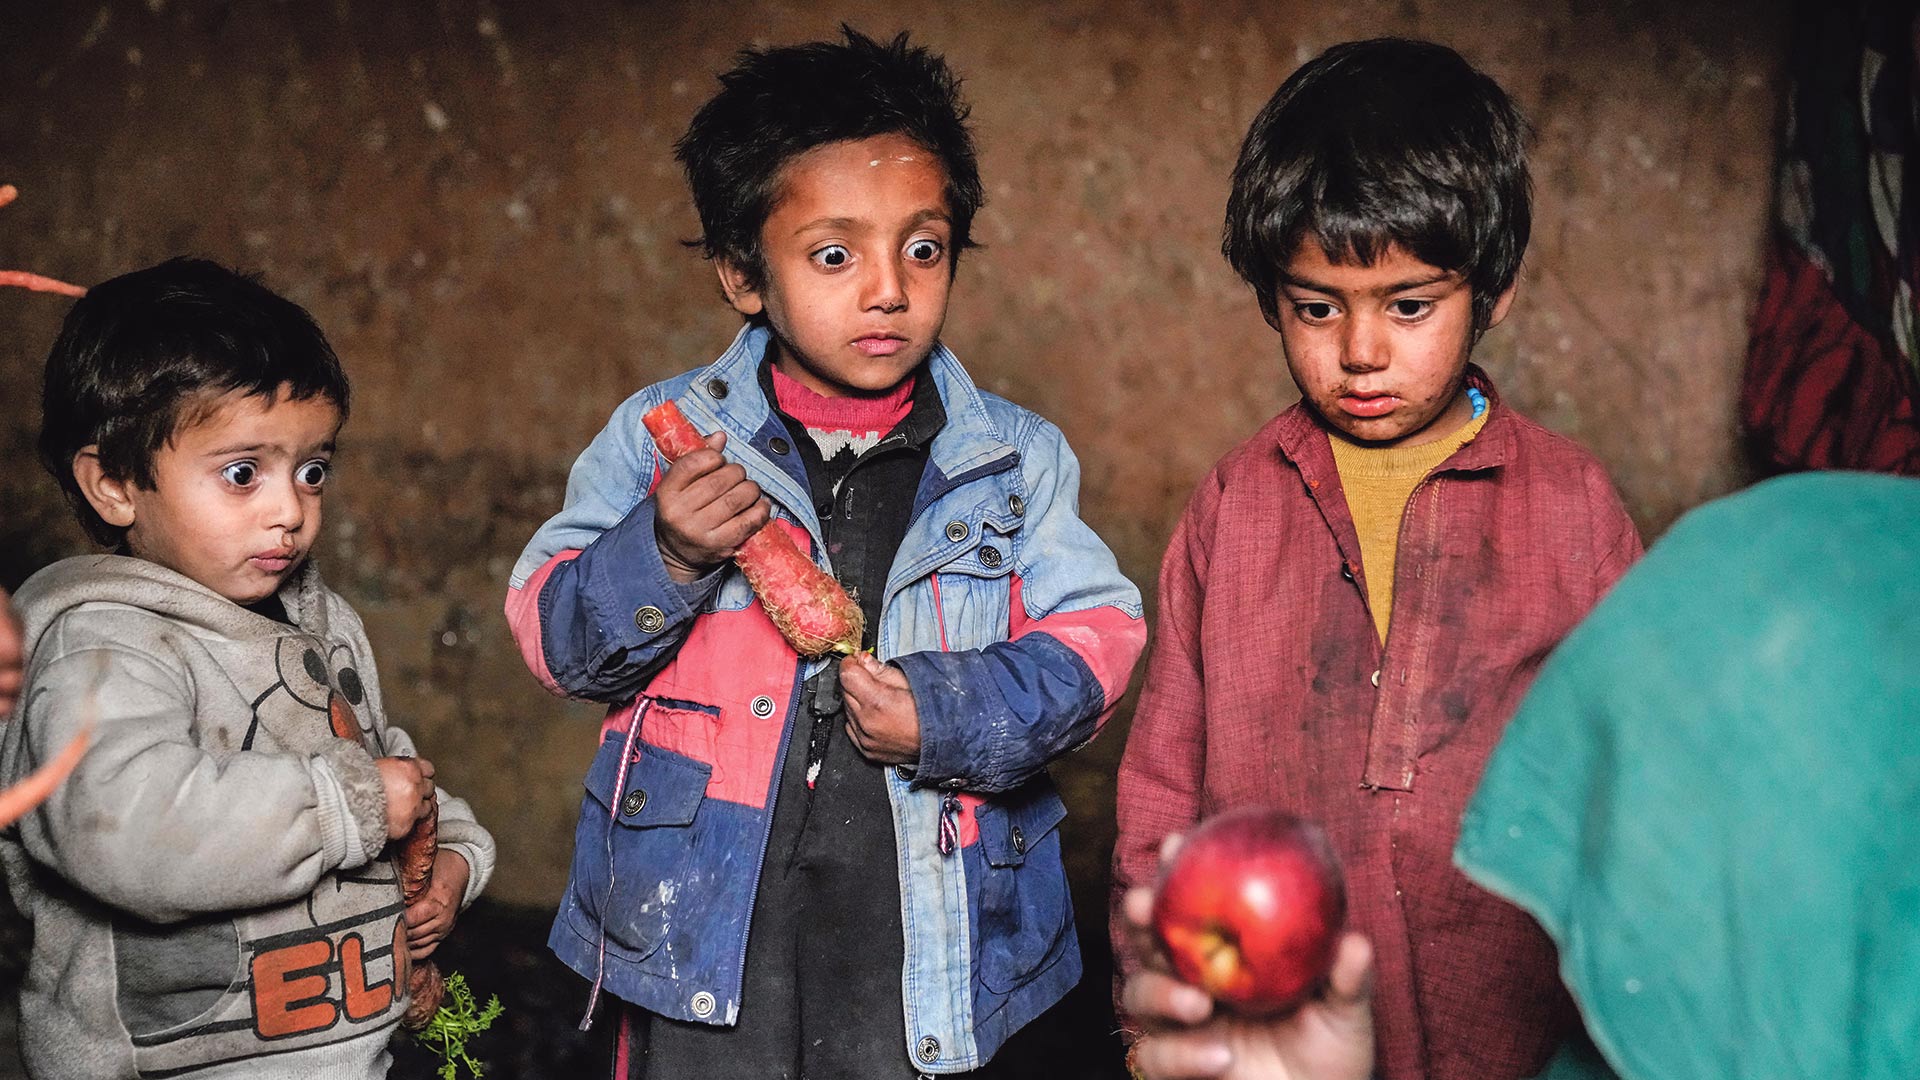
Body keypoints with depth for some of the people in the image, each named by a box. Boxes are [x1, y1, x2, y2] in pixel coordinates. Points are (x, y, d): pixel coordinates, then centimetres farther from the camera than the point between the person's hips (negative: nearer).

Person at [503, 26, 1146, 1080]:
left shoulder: (1016, 458, 1)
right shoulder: (662, 438, -1)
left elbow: (1098, 631, -1)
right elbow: (552, 636, -2)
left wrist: (952, 714, -18)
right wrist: (663, 556, -22)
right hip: (704, 922, 0)